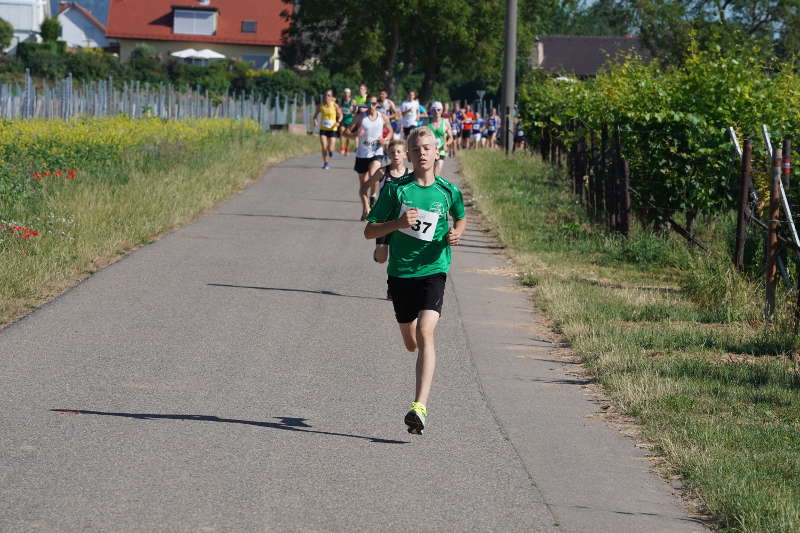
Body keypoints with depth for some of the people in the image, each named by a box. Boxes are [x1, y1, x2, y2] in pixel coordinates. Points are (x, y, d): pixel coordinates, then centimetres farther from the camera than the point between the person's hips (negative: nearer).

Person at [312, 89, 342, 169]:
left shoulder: (335, 105, -7)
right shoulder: (321, 105, -1)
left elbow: (340, 115, 3)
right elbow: (316, 114, 11)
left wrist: (338, 122, -15)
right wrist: (315, 120, -10)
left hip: (332, 129, -2)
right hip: (323, 129, 2)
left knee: (330, 149, -7)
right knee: (324, 148, -7)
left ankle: (330, 151, 32)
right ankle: (325, 163, 11)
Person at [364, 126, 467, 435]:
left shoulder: (448, 191, 1)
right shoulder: (396, 189, -2)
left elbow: (461, 217, 23)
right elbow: (369, 231, -2)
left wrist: (456, 234, 1)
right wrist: (398, 223, -19)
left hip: (433, 271, -2)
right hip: (400, 272, 2)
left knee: (425, 332, -23)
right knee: (411, 343, 14)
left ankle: (420, 407, -30)